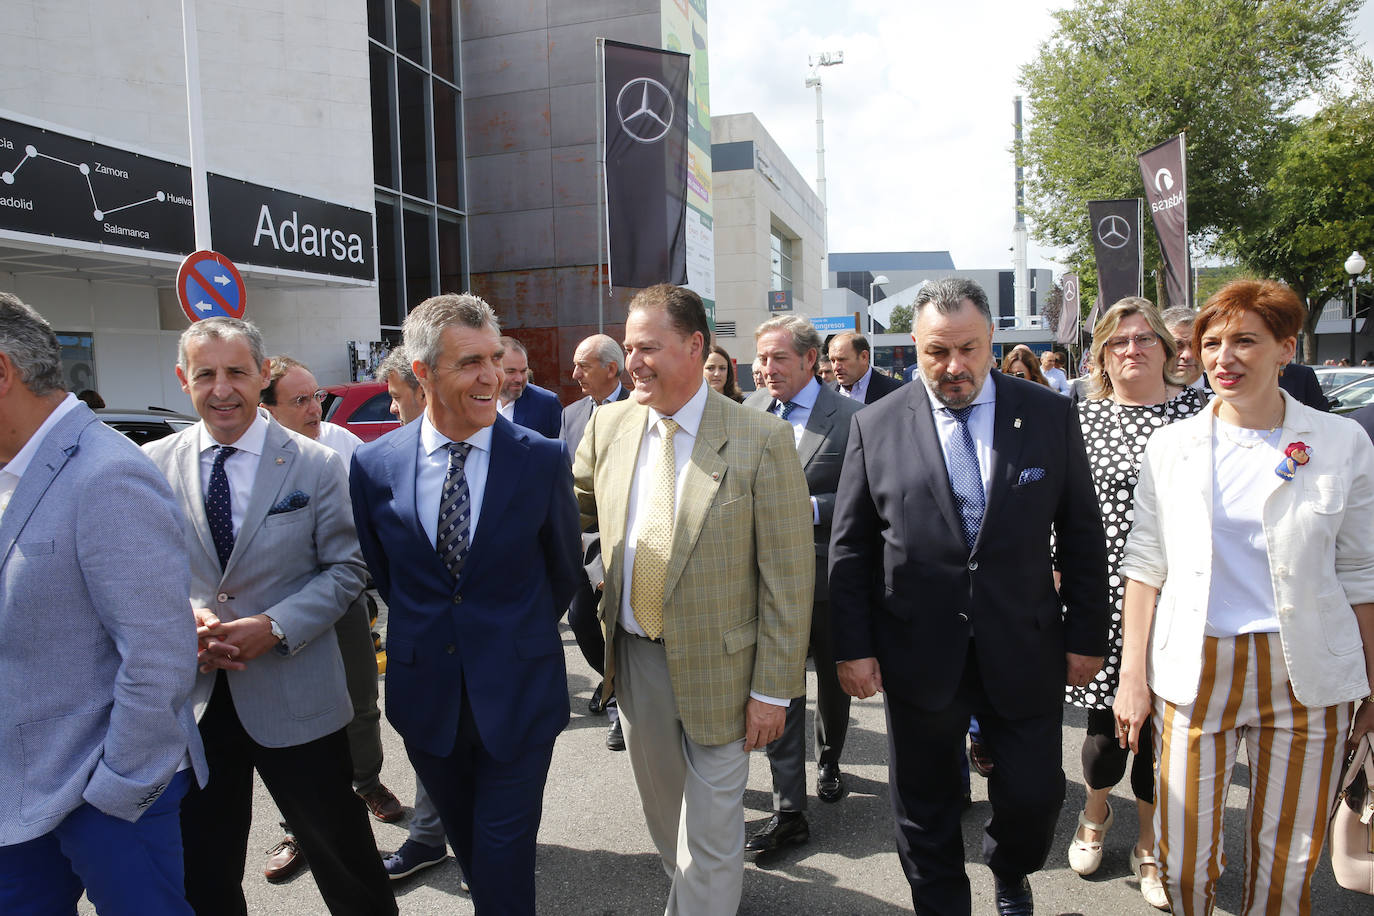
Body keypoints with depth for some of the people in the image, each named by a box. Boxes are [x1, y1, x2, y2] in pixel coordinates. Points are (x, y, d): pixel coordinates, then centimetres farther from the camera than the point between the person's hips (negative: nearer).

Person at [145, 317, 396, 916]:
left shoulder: (316, 466, -6)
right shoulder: (154, 464, 1)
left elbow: (345, 568, -4)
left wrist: (275, 628, -16)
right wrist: (187, 615, -13)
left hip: (293, 695, -2)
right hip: (191, 695, 3)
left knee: (341, 853, 11)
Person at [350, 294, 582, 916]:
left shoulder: (541, 459, -12)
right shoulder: (375, 464, -7)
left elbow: (564, 569, 2)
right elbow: (381, 571, 9)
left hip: (518, 693, -2)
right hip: (426, 695, 3)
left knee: (504, 848, 6)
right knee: (465, 838, 23)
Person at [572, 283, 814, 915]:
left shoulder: (761, 439, -15)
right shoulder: (609, 424, -1)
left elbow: (789, 574, -13)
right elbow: (571, 507, 15)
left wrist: (773, 689, -12)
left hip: (716, 666, -5)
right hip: (634, 656, 5)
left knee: (711, 832, 11)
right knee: (661, 807, 25)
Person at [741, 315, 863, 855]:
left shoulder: (850, 416, -10)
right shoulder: (751, 410, 3)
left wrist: (811, 510, -23)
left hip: (831, 573, -2)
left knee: (834, 678, 19)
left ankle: (829, 761, 46)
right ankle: (788, 811, 9)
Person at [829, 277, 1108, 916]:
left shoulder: (1050, 416, -1)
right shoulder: (875, 426, -4)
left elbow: (1082, 535, 4)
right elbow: (849, 548, -1)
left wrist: (1086, 635, 2)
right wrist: (853, 647, -3)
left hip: (1024, 653, 1)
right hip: (918, 657, 0)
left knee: (1033, 796, 10)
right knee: (924, 814, 14)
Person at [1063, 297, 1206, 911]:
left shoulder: (1198, 409, 2)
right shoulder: (1080, 418, 2)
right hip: (1104, 594, 0)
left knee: (1156, 722, 9)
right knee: (1107, 720, 8)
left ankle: (1150, 845, 32)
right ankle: (1095, 814, 39)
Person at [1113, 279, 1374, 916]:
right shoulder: (1170, 445, 1)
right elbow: (1144, 563, 3)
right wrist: (1132, 676, 0)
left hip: (1304, 675, 0)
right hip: (1193, 672, 0)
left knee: (1288, 859, 11)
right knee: (1182, 862, 5)